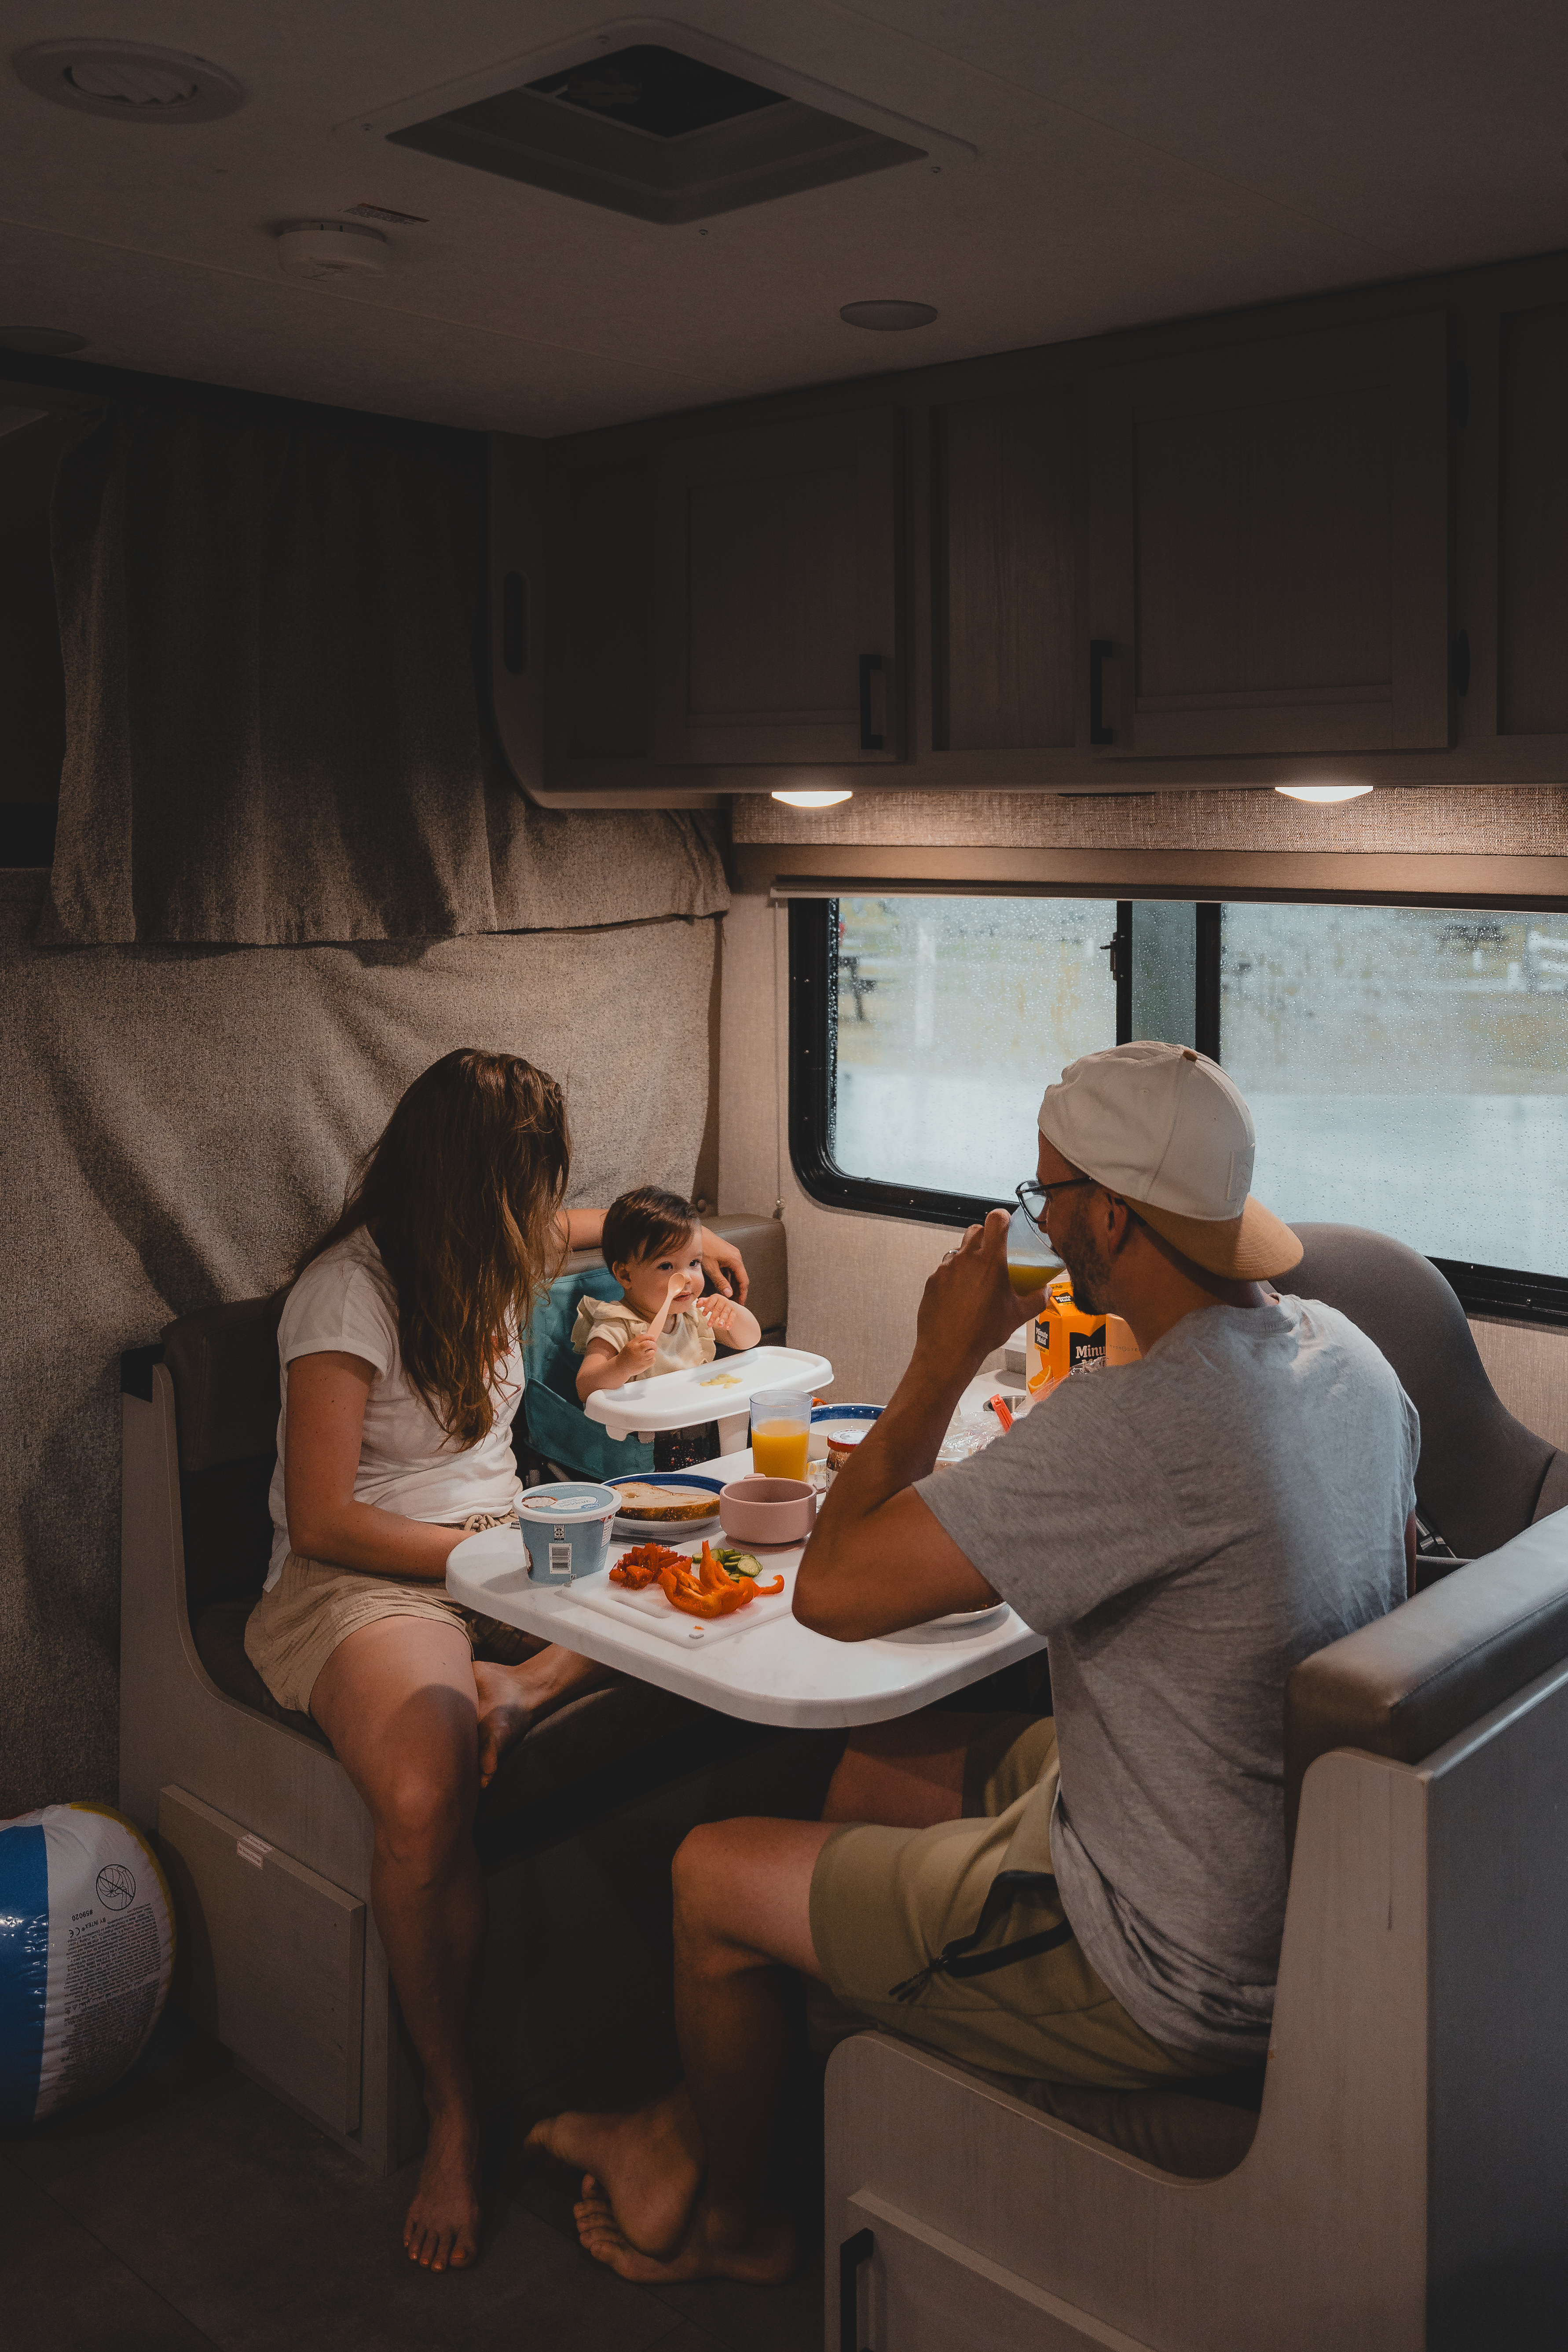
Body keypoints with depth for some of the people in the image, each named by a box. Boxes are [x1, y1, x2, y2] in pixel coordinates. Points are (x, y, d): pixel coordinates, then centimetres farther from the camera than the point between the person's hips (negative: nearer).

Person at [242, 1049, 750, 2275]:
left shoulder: (483, 1254, 8)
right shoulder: (349, 1292, -16)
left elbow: (568, 1229, 36)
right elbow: (324, 1521, -18)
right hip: (364, 1583, -7)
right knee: (426, 1804, -37)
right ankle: (454, 2106, -17)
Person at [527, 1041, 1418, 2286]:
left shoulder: (1134, 1423, -34)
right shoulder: (1347, 1349, -4)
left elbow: (834, 1590, -29)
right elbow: (1393, 1561, 16)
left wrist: (941, 1363, -17)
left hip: (1173, 1981, -9)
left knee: (714, 1875, 6)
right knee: (875, 1771, 23)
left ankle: (732, 2212, 37)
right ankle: (690, 2133, 39)